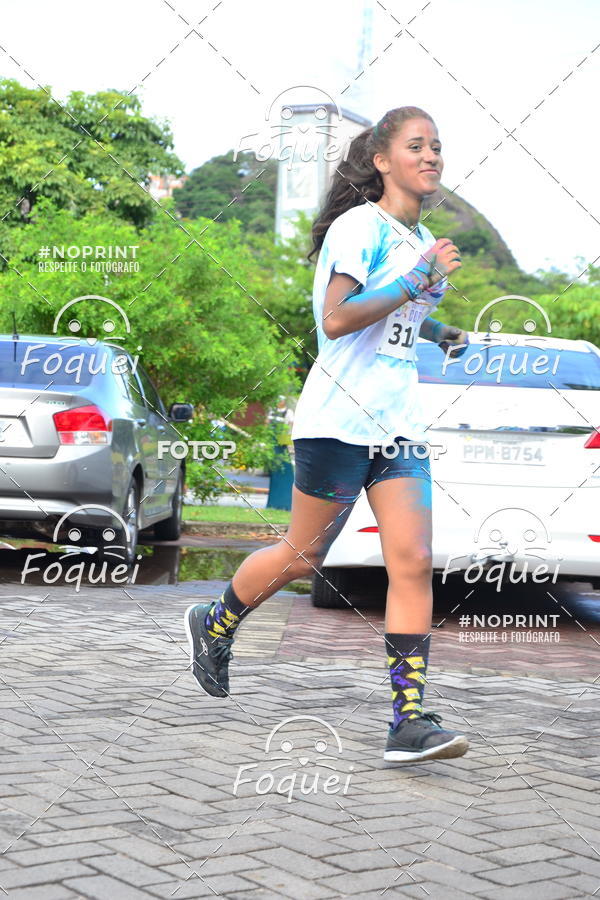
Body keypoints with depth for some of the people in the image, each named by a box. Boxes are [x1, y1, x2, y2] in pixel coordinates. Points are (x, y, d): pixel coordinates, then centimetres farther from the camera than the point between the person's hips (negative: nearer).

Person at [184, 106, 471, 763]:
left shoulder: (422, 240, 16)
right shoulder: (359, 225, -10)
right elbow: (336, 320, -23)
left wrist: (439, 331, 18)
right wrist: (414, 283, -22)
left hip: (399, 425, 7)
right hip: (338, 421, -7)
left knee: (413, 562, -7)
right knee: (302, 557, 5)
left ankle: (411, 721, -6)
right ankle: (214, 624, 33)